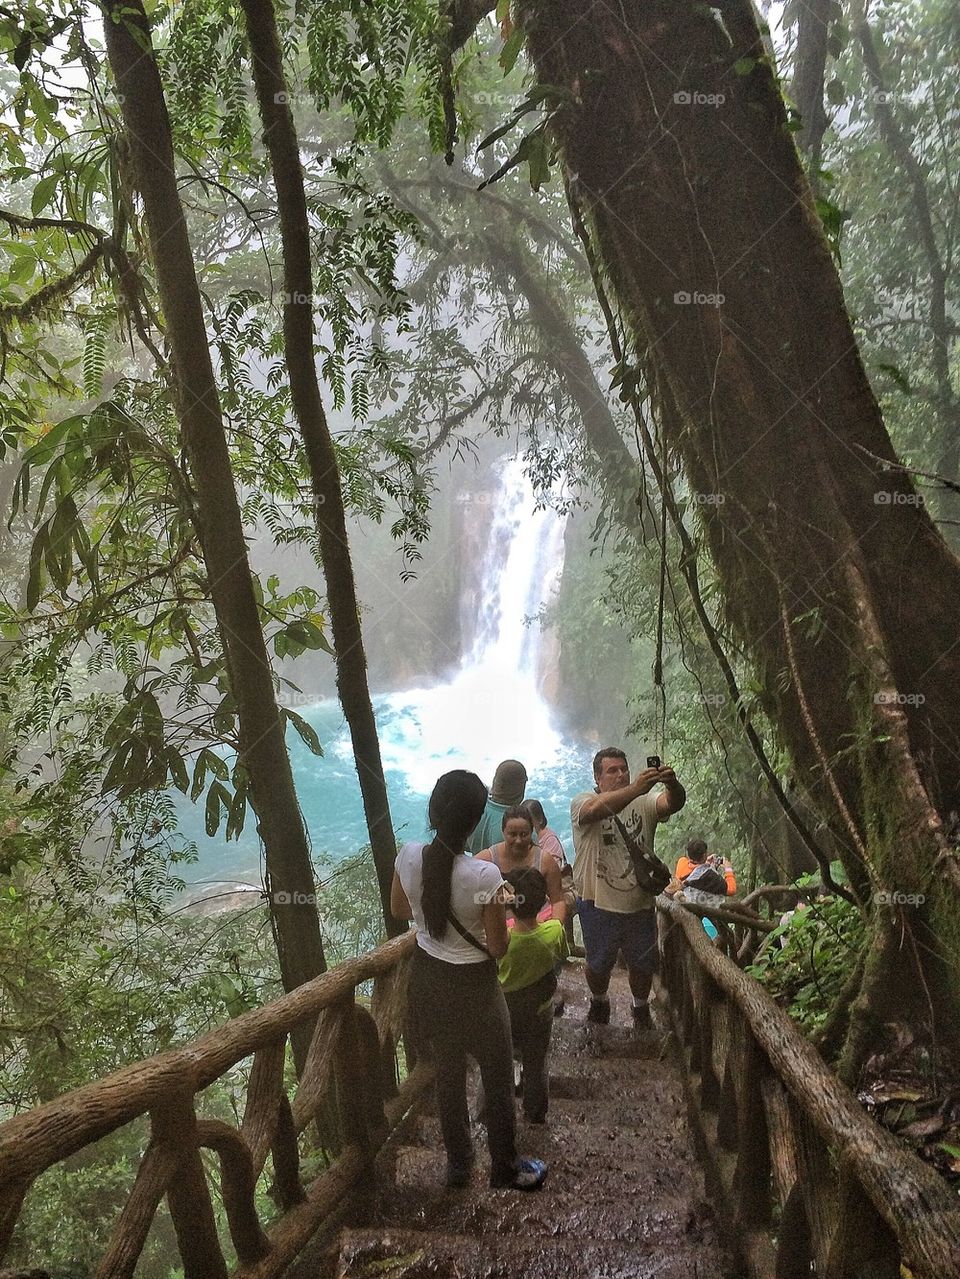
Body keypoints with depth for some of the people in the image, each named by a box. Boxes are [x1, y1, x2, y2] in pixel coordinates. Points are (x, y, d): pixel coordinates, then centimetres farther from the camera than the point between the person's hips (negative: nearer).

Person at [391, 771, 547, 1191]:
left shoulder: (408, 857, -16)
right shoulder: (484, 875, -30)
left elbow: (399, 910, 4)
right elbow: (499, 948, -18)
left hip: (427, 980, 5)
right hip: (473, 987, -5)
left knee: (448, 1073, 25)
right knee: (498, 1079, 19)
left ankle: (458, 1163, 43)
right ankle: (506, 1168, 37)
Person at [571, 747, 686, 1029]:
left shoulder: (643, 802, 0)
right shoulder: (582, 802, -12)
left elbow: (674, 803, -19)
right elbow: (597, 809, -35)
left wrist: (672, 785, -44)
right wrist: (635, 789, -51)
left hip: (640, 903, 3)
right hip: (598, 903, -3)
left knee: (643, 963, 18)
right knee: (599, 963, 17)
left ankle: (641, 1007, 46)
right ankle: (599, 1002, 47)